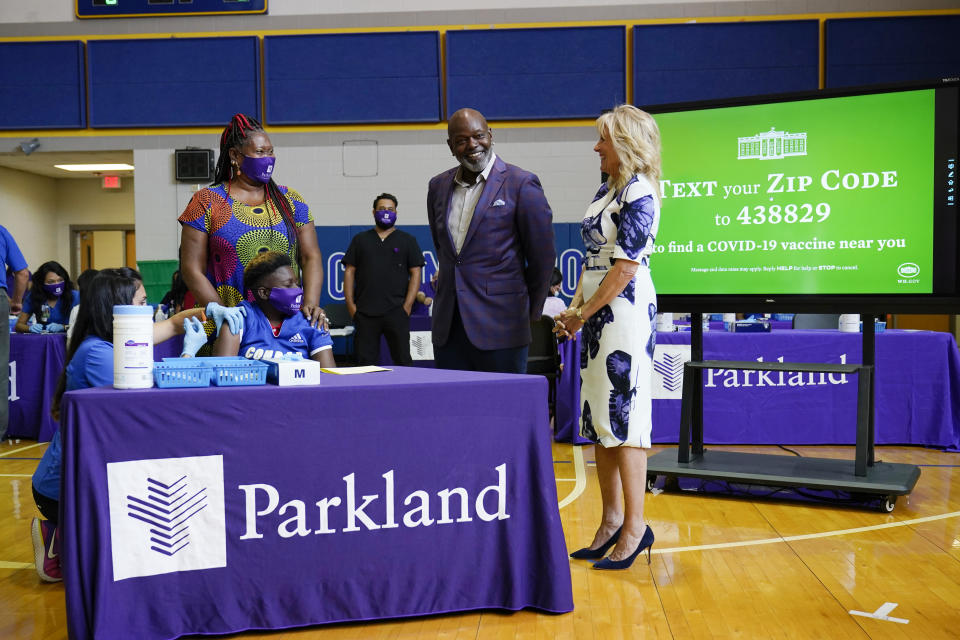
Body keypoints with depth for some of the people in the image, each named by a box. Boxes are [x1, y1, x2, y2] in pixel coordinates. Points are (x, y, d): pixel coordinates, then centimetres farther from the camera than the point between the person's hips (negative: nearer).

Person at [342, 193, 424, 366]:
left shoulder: (407, 240, 11)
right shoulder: (360, 239, 15)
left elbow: (415, 273, 6)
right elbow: (349, 272, 11)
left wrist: (407, 306, -5)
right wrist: (350, 304, 1)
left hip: (396, 312, -1)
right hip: (364, 312, 1)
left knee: (403, 361, -4)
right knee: (365, 362, 1)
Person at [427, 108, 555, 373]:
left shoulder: (521, 184, -5)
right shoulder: (438, 186, 12)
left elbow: (543, 257, -1)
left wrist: (529, 314, 5)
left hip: (499, 326, -5)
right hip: (448, 329, 5)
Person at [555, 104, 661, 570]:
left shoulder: (639, 193, -11)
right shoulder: (607, 190, 16)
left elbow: (625, 267, -17)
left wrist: (583, 314, -11)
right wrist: (574, 309, 9)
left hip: (625, 313, -9)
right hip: (597, 314, 9)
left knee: (623, 417, -5)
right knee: (599, 417, 11)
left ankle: (635, 525, 5)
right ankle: (611, 520, 20)